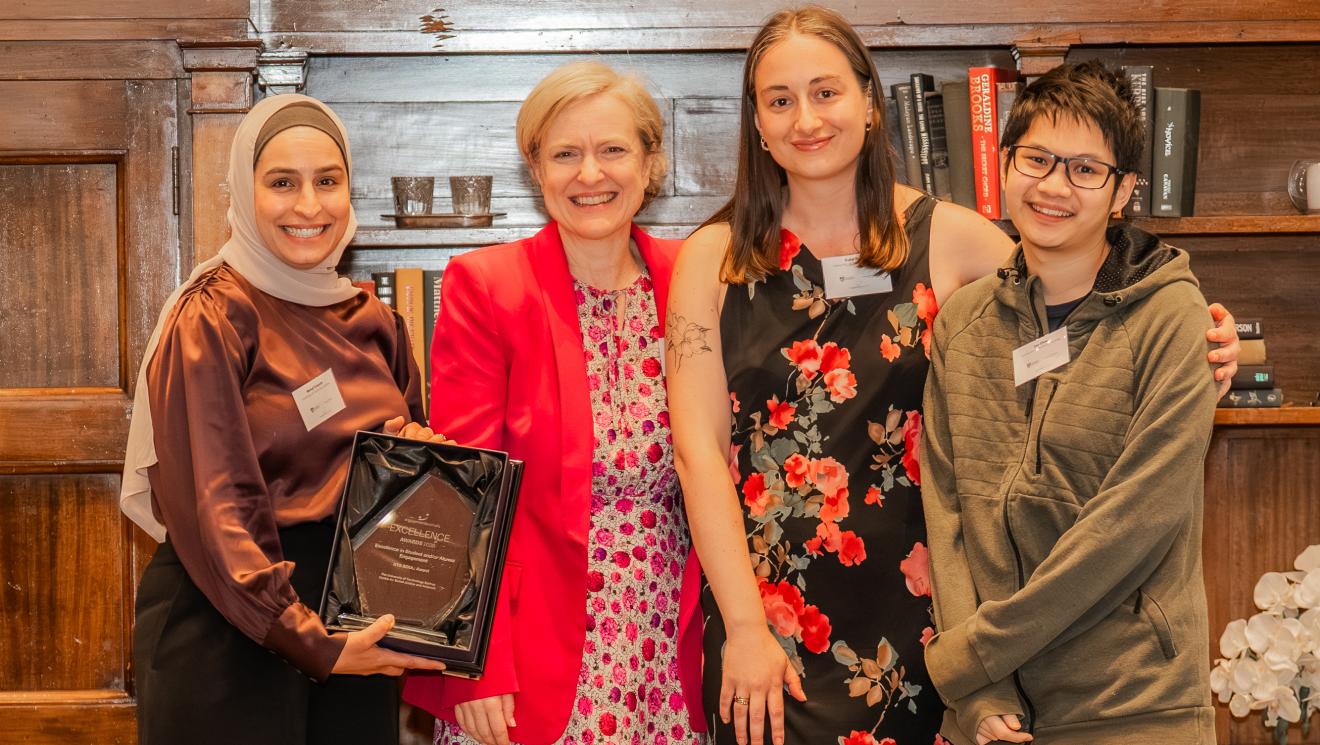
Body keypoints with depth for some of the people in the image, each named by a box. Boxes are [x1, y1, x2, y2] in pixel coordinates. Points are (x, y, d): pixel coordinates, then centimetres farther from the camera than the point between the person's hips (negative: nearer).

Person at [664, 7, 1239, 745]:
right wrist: (745, 627, -10)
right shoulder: (713, 258, -1)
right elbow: (700, 448, -4)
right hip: (767, 612, 0)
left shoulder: (947, 239, -1)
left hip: (908, 608, 1)